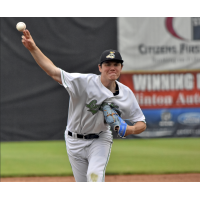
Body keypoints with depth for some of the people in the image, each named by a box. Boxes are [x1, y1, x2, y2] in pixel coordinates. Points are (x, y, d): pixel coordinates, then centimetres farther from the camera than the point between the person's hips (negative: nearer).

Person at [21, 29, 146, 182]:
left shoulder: (126, 94, -10)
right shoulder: (85, 82, -21)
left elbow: (141, 123, -2)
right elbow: (53, 71, -23)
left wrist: (131, 129, -26)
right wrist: (33, 48, -33)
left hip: (100, 140, 0)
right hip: (75, 141, 0)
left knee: (95, 175, -26)